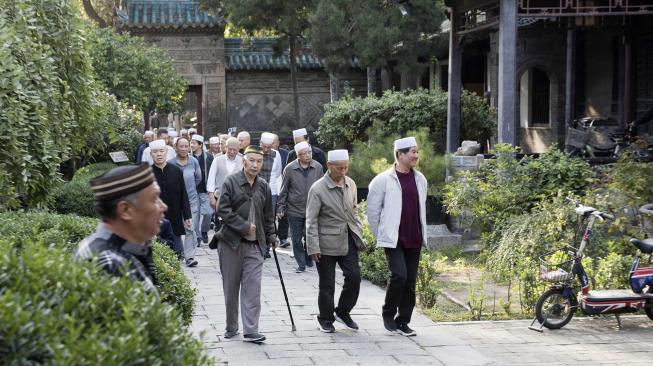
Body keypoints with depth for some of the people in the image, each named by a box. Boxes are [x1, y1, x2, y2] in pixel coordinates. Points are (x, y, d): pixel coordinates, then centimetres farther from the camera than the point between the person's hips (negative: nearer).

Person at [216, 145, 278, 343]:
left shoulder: (263, 187, 10)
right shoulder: (231, 182, -4)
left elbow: (268, 215, 20)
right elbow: (223, 209, -11)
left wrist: (270, 236, 14)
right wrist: (244, 226, -14)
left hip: (254, 245, 3)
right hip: (231, 242, -2)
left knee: (252, 288, -6)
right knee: (231, 288, 7)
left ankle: (251, 331, -5)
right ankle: (231, 327, 21)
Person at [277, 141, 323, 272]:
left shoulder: (318, 167, 0)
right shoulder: (290, 169, -5)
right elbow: (283, 190, 3)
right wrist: (280, 208, 1)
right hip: (294, 210, -1)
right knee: (296, 239, 3)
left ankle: (309, 259, 29)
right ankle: (301, 264, 15)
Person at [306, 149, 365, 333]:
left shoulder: (350, 184, 5)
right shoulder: (317, 189, -13)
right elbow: (311, 220, -12)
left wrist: (358, 232, 11)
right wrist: (313, 247, -15)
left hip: (348, 240, 5)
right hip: (327, 243, -5)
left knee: (354, 277, -2)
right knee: (327, 284, 4)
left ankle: (343, 312, 19)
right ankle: (326, 320, 20)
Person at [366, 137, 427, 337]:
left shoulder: (420, 179, 9)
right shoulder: (383, 180, -8)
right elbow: (372, 210, -2)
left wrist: (421, 233, 17)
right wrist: (381, 235, 2)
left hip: (414, 239, 6)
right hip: (393, 239, -5)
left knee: (410, 281, 6)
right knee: (399, 275, -18)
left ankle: (403, 321, 16)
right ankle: (388, 314, 3)